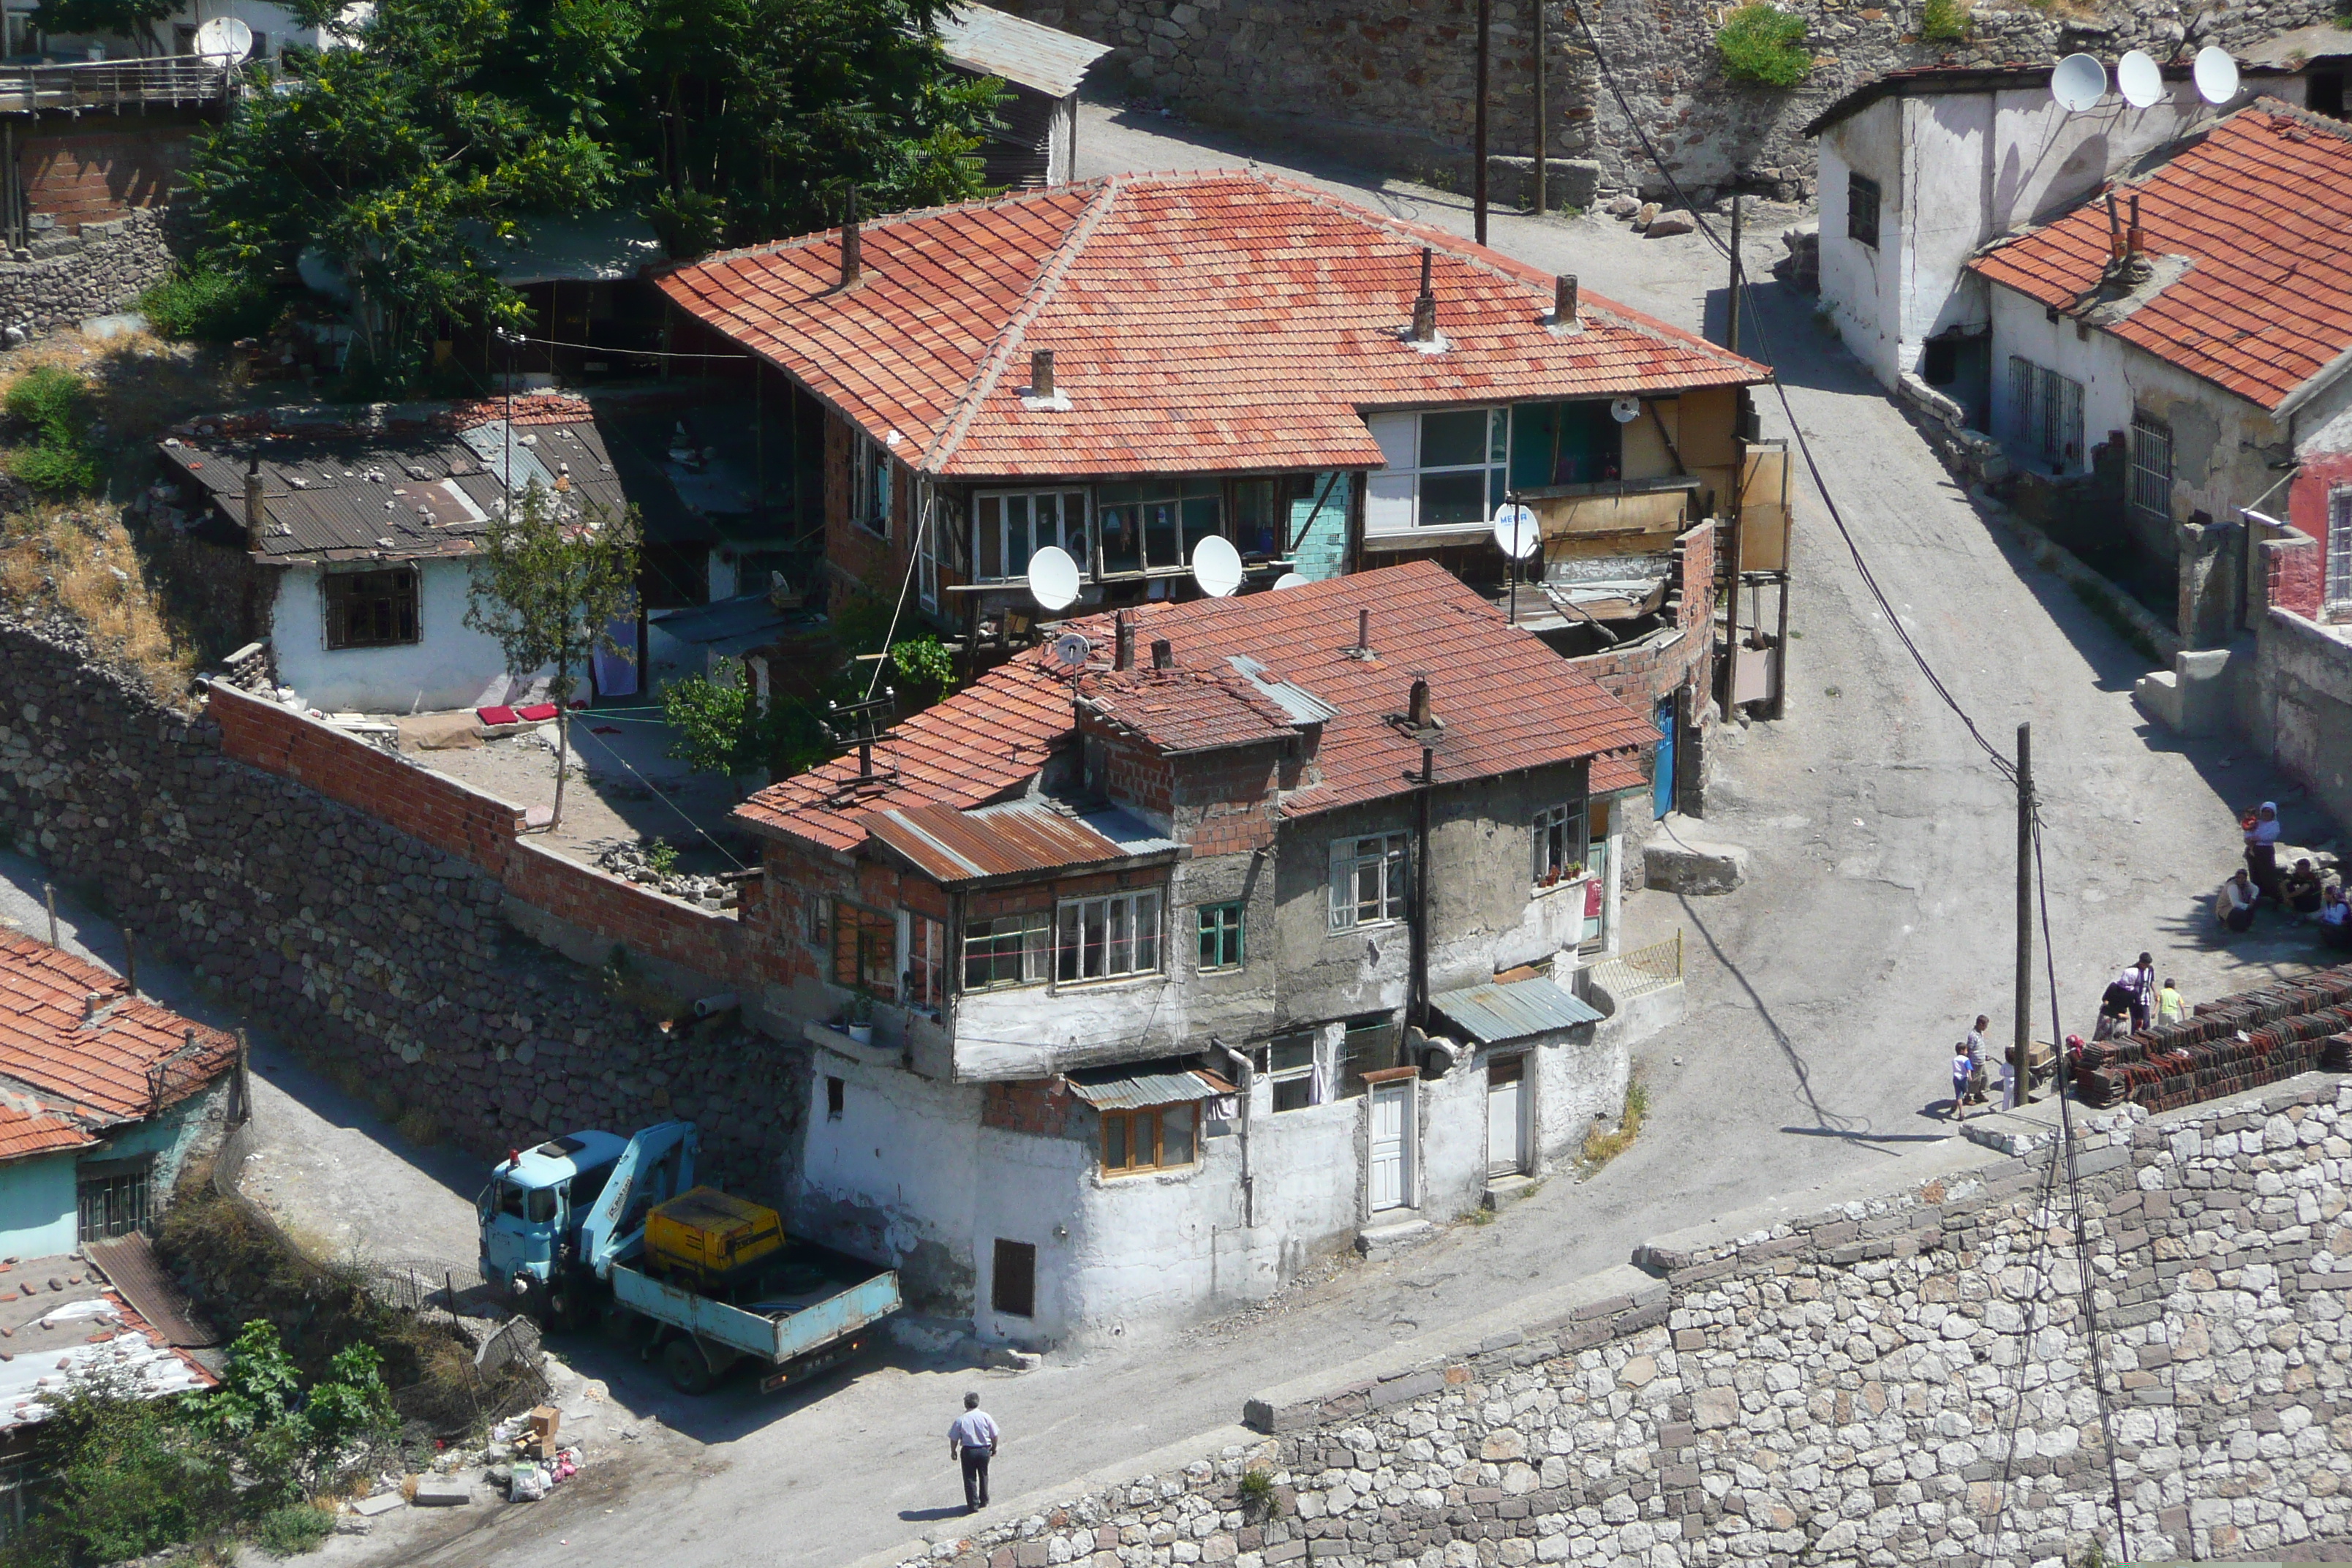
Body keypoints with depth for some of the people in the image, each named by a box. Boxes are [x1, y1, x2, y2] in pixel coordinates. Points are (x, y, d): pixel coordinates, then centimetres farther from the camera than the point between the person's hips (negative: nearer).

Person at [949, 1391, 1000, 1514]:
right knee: (983, 1476, 21)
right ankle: (984, 1501, 31)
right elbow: (994, 1435, 0)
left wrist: (953, 1451, 11)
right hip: (985, 1450, 2)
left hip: (968, 1451, -2)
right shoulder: (985, 1417, -7)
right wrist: (994, 1448, 17)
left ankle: (973, 1505, 6)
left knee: (970, 1478, 7)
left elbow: (954, 1439, -6)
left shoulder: (960, 1420, -11)